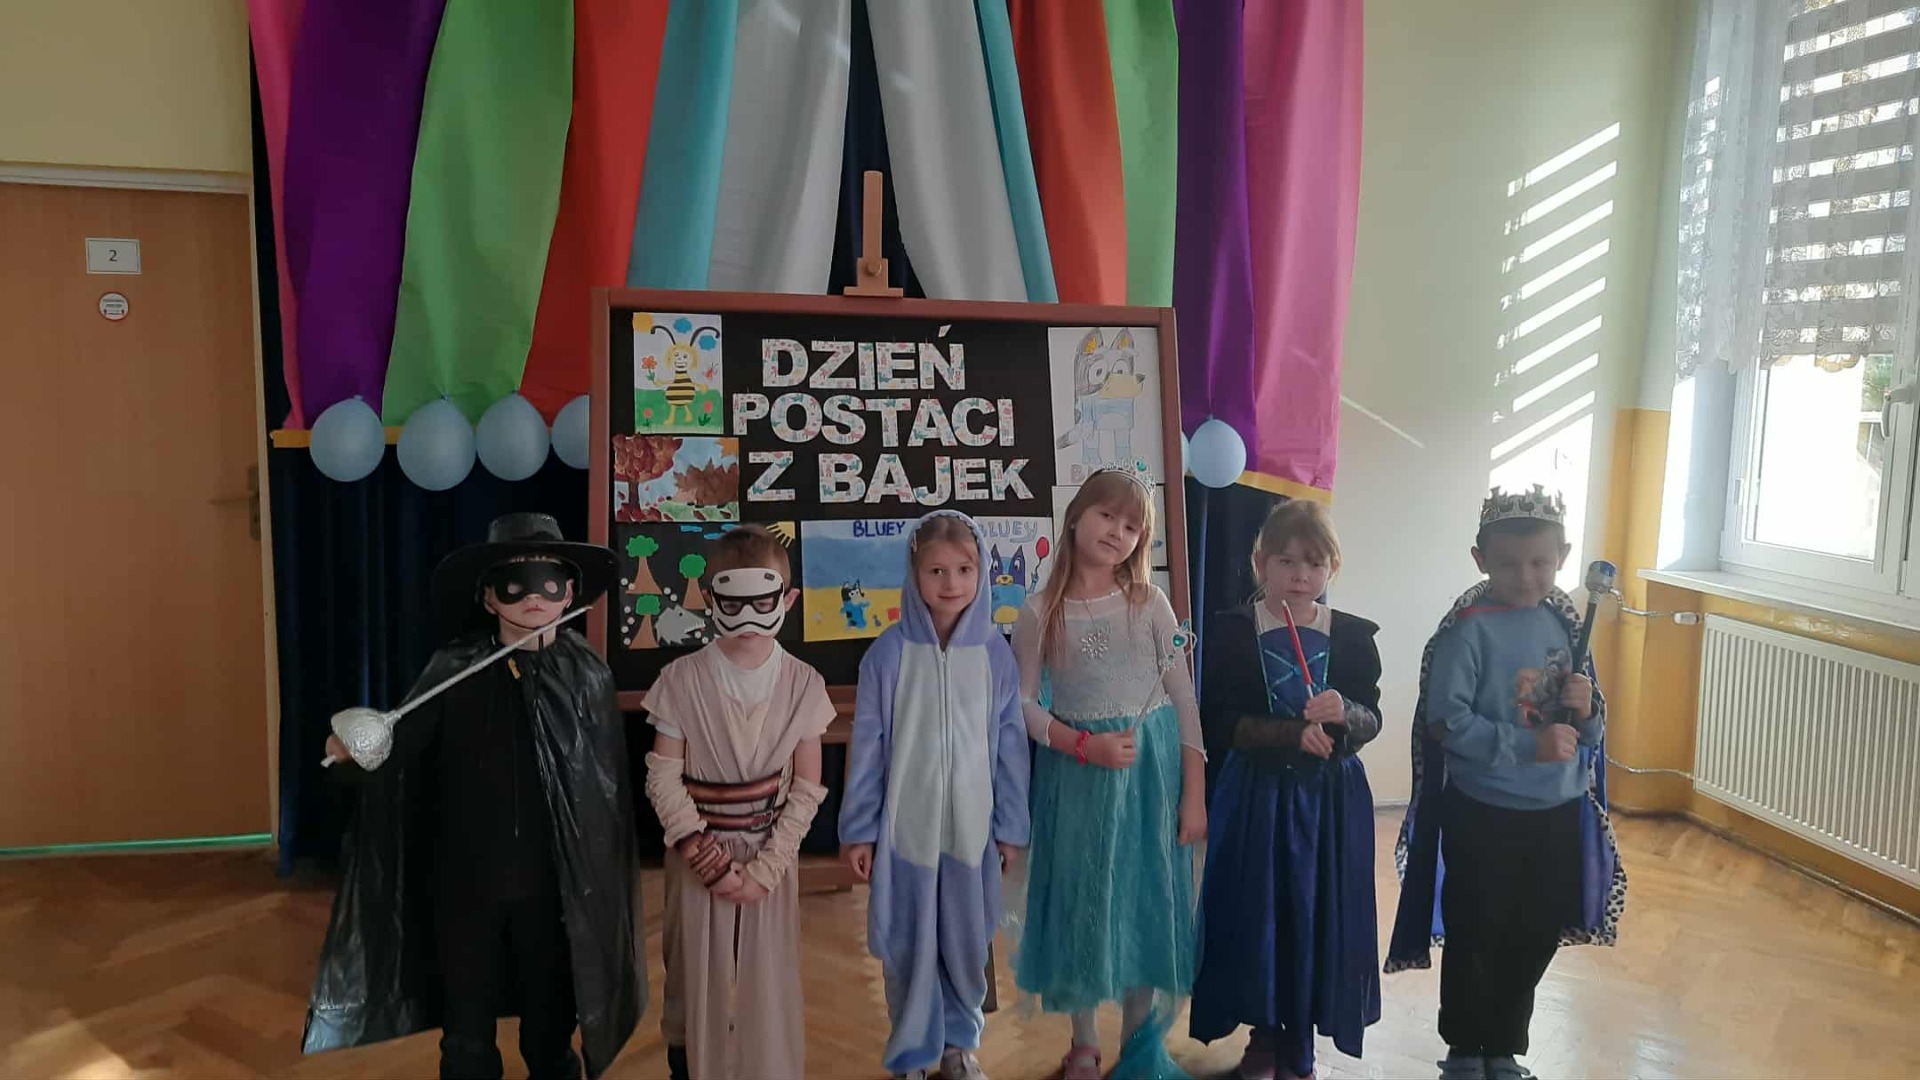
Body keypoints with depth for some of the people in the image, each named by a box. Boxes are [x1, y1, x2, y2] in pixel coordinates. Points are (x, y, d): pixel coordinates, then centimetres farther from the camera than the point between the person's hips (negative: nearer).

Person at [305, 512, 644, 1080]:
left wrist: (605, 882, 0)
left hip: (554, 884, 0)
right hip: (466, 882, 0)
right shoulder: (453, 669, -8)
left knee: (551, 1025, 16)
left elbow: (611, 785, -1)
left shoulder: (588, 674, -5)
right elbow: (398, 758, -9)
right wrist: (355, 754, -31)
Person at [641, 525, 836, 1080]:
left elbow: (807, 788, -3)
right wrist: (711, 860, -13)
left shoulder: (802, 684, -5)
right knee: (695, 981, 8)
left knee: (768, 984, 5)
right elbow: (663, 778, -8)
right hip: (700, 856, 0)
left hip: (770, 859, 1)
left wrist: (763, 867, -11)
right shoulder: (681, 679, -8)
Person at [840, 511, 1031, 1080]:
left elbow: (1011, 743, 2)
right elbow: (867, 745, -4)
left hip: (972, 825, 2)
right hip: (906, 825, -1)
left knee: (967, 941, 14)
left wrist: (1011, 825, 4)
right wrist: (858, 829, -1)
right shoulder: (889, 652, -8)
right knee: (910, 943, 10)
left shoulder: (995, 652, -4)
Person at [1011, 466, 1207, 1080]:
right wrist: (1084, 745, -18)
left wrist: (1194, 794, -6)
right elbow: (1021, 704, -3)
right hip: (1077, 771, 0)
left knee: (1146, 899, 8)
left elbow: (1185, 700, -2)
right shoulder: (1040, 614, -4)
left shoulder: (1150, 604, -2)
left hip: (1152, 768, 1)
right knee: (1081, 899, 8)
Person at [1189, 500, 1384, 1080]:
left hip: (1331, 797, 2)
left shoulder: (1353, 636, 1)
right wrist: (1294, 734, -20)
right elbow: (1218, 724, -10)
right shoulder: (1231, 631, -6)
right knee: (1255, 912, 5)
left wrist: (1344, 714, -23)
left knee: (1319, 913, 8)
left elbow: (1372, 721, 0)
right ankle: (1264, 1032, 28)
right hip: (1256, 795, -2)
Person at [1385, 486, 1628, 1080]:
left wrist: (1585, 711, -14)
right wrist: (1529, 746, -27)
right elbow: (1447, 720, -22)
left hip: (1558, 813, 5)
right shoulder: (1468, 629, -16)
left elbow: (1590, 732, 8)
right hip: (1483, 814, -5)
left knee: (1535, 940, 18)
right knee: (1474, 939, 10)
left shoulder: (1565, 623, 1)